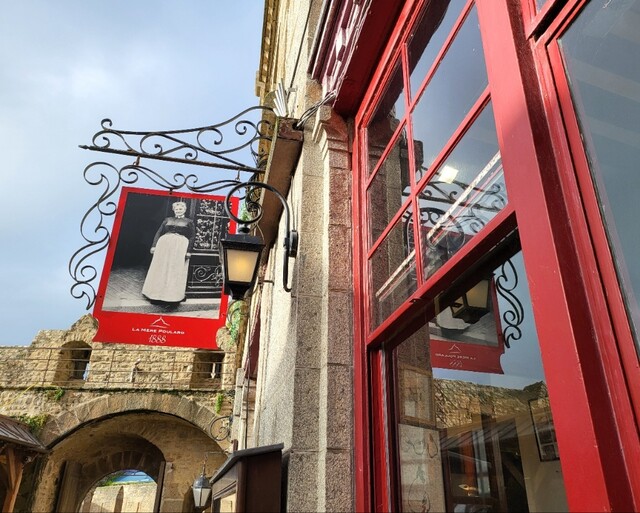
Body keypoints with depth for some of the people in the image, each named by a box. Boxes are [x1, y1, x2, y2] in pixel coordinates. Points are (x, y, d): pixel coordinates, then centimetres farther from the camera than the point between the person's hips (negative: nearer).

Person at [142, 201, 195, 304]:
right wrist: (154, 245, 0)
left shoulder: (189, 222, 11)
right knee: (159, 269, 2)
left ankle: (172, 296, -5)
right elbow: (158, 233, 13)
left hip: (180, 246, -3)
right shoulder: (168, 220, 19)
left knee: (176, 271, -6)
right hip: (164, 244, 3)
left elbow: (191, 237, 3)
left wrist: (188, 251, -10)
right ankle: (156, 293, 8)